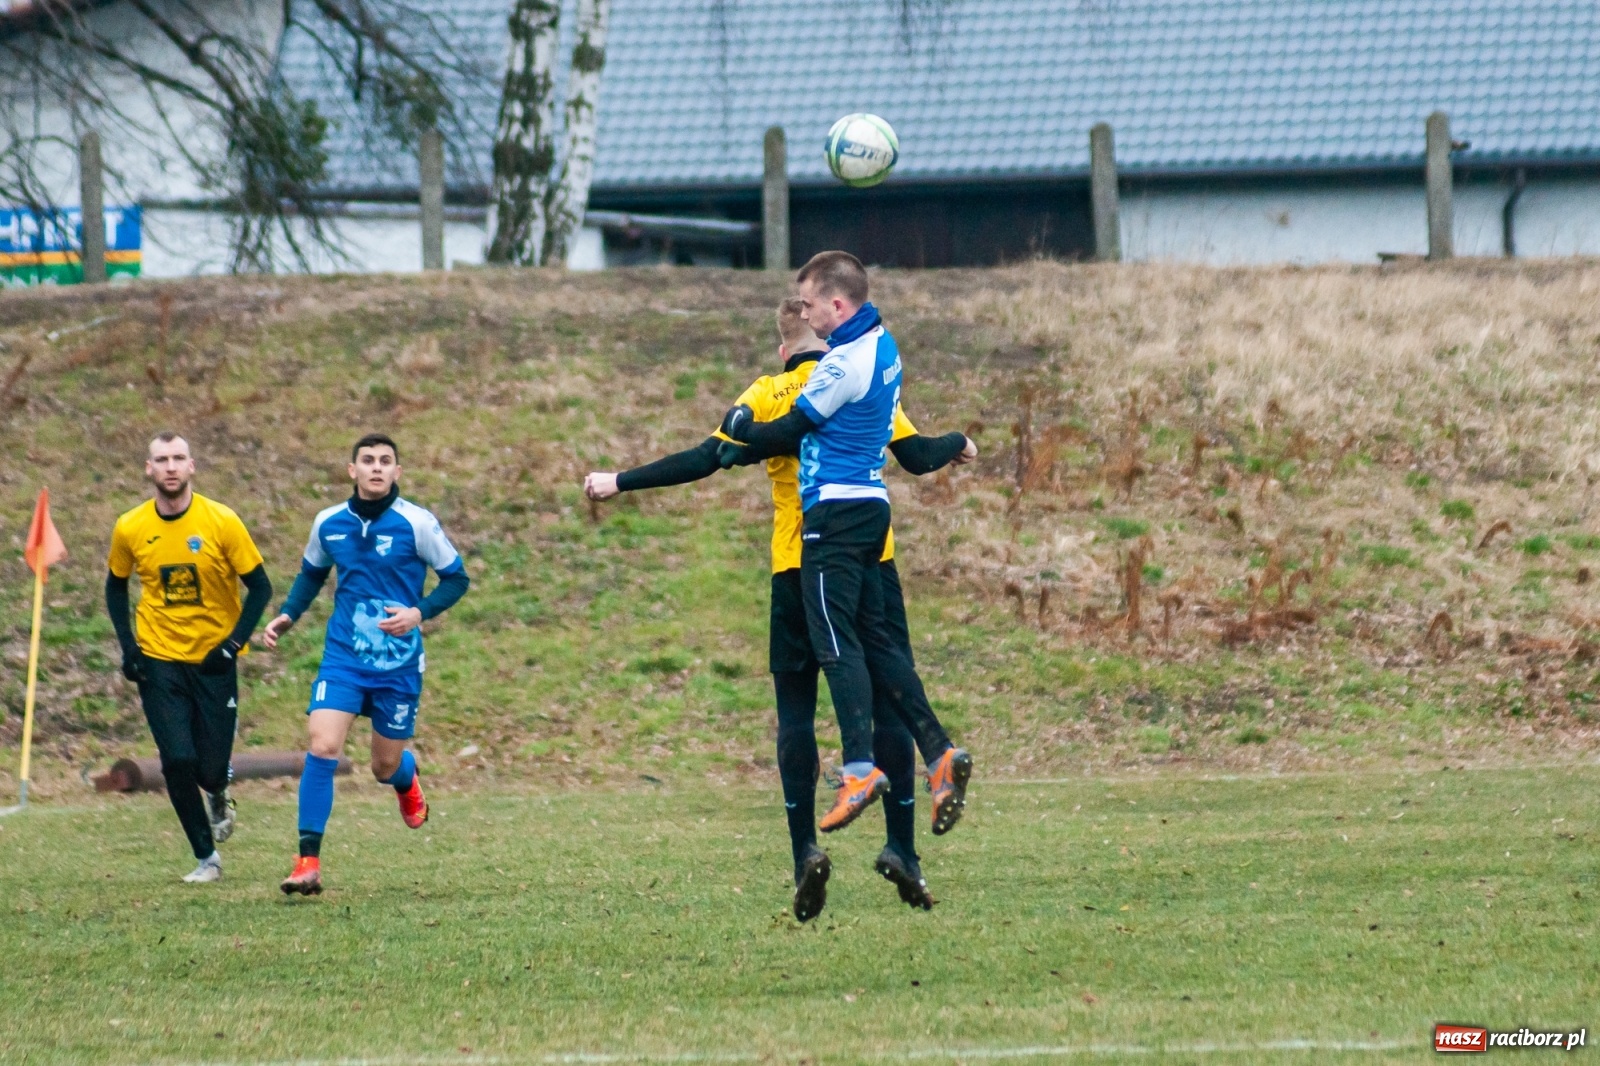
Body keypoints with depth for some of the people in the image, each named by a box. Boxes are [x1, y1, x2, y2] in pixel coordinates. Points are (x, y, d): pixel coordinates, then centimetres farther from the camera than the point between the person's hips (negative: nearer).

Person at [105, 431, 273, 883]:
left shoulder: (221, 522, -11)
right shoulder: (129, 529, -4)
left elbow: (260, 588, -4)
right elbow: (116, 586, 13)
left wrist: (233, 644, -14)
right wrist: (127, 646, 0)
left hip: (213, 660, -1)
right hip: (159, 661, 1)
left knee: (211, 769, -2)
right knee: (178, 761, -11)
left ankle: (218, 797, 37)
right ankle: (206, 859, 5)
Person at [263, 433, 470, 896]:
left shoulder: (416, 523, -9)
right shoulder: (329, 524, 1)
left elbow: (456, 578, -2)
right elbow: (312, 574, 20)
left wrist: (420, 613, -18)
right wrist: (287, 616, 4)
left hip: (398, 664, -1)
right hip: (342, 659, 1)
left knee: (385, 766, 10)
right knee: (322, 747, -18)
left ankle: (406, 778, 52)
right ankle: (308, 862, -15)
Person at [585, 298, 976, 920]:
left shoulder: (767, 396, 1)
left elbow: (707, 459, -7)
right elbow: (916, 457, 2)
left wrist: (620, 483, -1)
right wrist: (958, 443, 24)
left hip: (797, 570, -1)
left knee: (796, 712, 4)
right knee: (889, 704, 6)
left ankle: (805, 850, -10)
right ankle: (901, 847, -2)